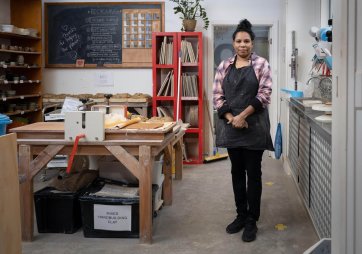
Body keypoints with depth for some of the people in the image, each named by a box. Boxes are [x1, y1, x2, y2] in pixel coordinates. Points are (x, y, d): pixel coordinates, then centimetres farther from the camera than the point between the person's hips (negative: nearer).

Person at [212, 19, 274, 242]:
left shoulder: (261, 64, -3)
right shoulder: (224, 66, 8)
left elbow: (264, 94, -9)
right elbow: (217, 95, 4)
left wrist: (243, 116, -16)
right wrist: (230, 118, -10)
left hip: (254, 126, -4)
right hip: (230, 126, 4)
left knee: (253, 173, 2)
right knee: (237, 171, 12)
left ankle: (252, 221, 11)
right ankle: (241, 216, 25)